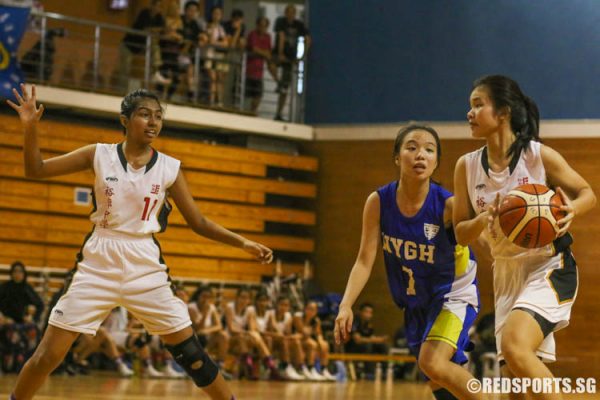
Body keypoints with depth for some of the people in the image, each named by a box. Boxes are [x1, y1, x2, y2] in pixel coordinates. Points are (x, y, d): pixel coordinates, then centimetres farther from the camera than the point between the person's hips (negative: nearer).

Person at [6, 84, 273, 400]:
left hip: (146, 267, 1)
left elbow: (198, 223, 6)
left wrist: (243, 243, -5)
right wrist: (31, 127, -14)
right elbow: (35, 169, 2)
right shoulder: (100, 155, -2)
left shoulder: (170, 168, -1)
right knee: (47, 356, -3)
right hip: (99, 265, 0)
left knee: (191, 354, -1)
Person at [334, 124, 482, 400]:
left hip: (453, 295, -5)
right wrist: (345, 306, -26)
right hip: (415, 304, 5)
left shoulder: (448, 205, -24)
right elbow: (365, 261, -12)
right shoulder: (378, 202, -14)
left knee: (433, 363, -28)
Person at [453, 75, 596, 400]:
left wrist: (572, 209, -21)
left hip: (549, 268, -5)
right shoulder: (467, 166, 1)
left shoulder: (540, 156, -10)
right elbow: (461, 234, 5)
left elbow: (588, 194, 1)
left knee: (514, 346, -30)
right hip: (506, 274, 6)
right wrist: (483, 220, -17)